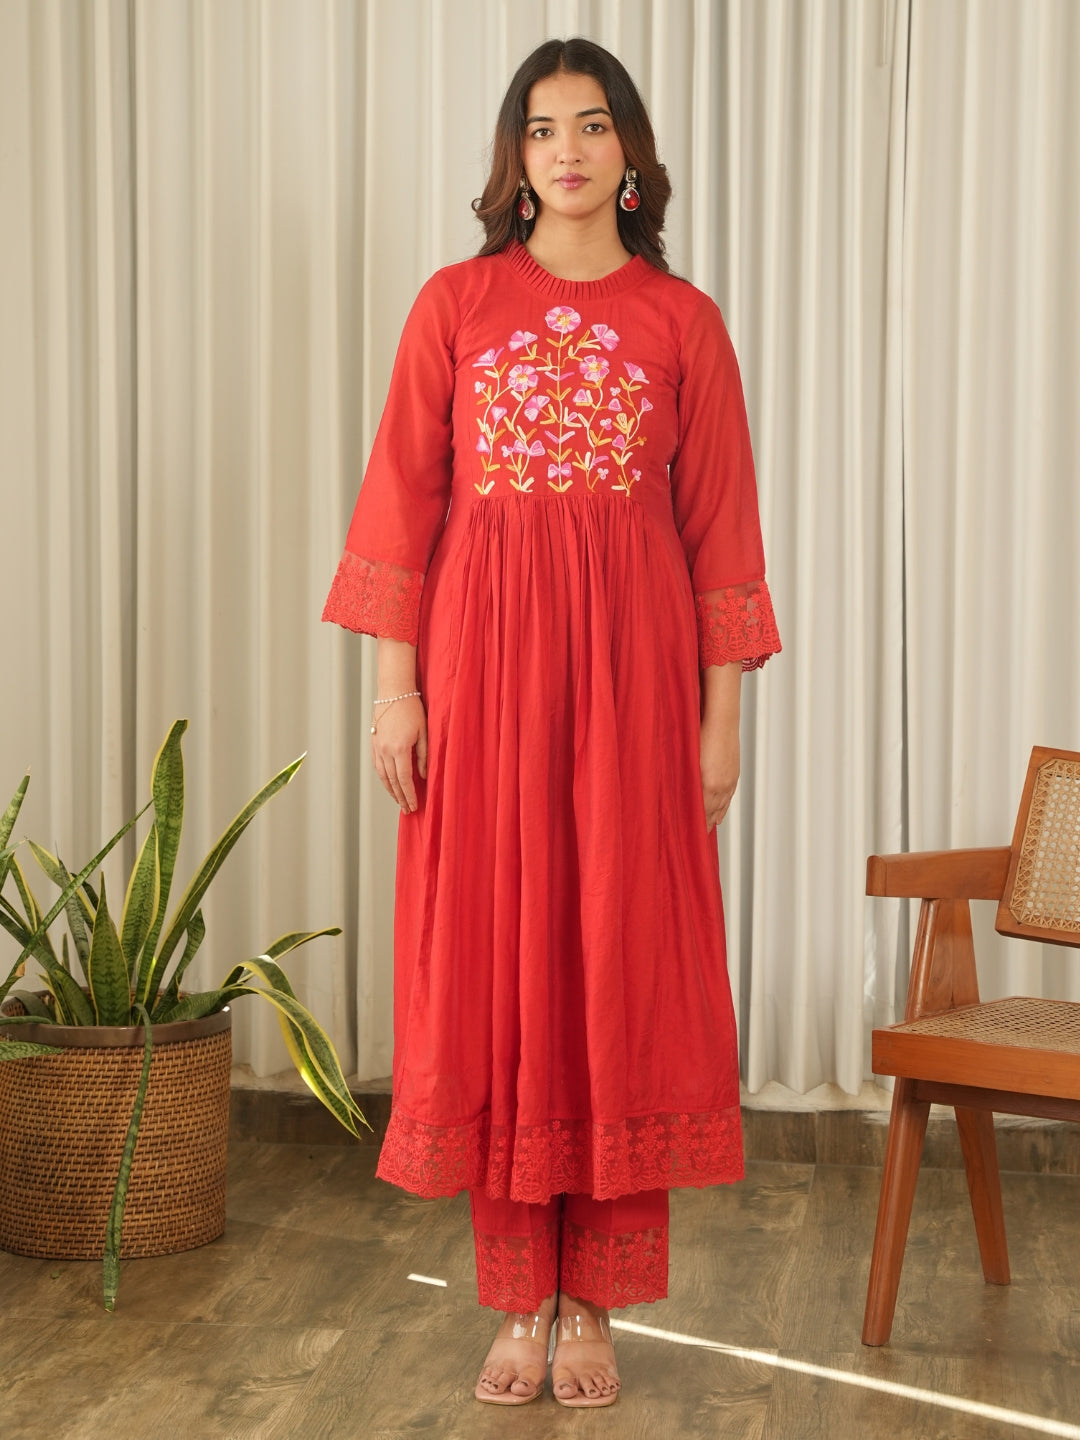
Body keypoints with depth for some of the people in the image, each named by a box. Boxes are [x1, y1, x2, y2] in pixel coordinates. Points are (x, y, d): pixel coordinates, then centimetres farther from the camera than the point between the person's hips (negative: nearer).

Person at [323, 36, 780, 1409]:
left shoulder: (682, 319, 7)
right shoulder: (456, 303, 7)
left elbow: (720, 524, 5)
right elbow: (402, 498, 4)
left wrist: (721, 715, 0)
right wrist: (395, 683, -4)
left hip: (632, 656, 0)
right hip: (484, 654, 0)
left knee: (624, 960, 0)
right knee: (492, 957, 1)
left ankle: (595, 1304, 10)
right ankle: (520, 1298, 12)